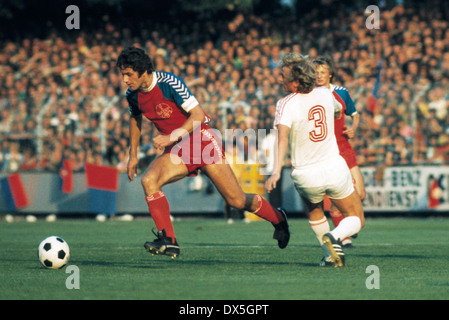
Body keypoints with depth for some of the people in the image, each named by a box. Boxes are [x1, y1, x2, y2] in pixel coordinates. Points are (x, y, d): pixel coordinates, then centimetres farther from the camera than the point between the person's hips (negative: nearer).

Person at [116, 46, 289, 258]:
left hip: (201, 140, -6)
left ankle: (277, 219, 25)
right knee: (148, 180, -23)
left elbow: (198, 115, -22)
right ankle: (168, 241, -21)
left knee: (237, 201, -4)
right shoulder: (133, 94, -2)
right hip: (176, 151, 6)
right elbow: (135, 119, 20)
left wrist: (171, 137, -31)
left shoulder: (168, 83, -22)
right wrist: (133, 155, 19)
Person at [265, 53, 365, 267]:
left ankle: (330, 256, 27)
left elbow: (283, 135, -31)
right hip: (335, 168, 1)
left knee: (314, 211, 33)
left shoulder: (286, 104, -14)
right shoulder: (325, 94, 0)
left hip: (305, 175, -1)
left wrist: (276, 171, -39)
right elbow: (338, 109, 25)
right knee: (356, 220, 15)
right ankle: (334, 237, -16)